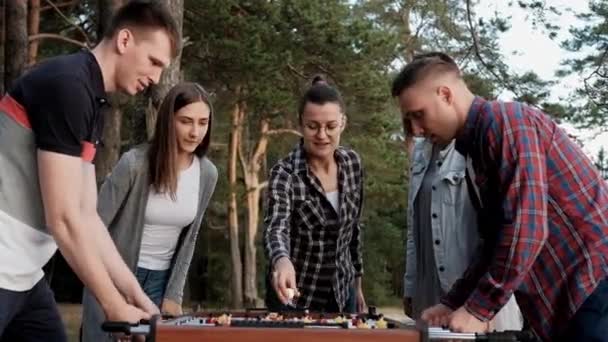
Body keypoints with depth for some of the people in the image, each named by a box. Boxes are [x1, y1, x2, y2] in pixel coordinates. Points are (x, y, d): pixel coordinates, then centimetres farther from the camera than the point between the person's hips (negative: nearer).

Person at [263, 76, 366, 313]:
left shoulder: (352, 162, -4)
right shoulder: (284, 173, -19)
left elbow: (354, 226, 7)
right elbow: (276, 228, -34)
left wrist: (357, 282, 11)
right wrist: (282, 260, -55)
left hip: (342, 294, 5)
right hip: (294, 297, -4)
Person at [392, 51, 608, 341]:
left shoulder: (505, 120, -13)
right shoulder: (476, 146, 16)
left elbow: (525, 226, -21)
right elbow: (496, 241, 18)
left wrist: (478, 308, -16)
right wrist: (452, 303, 10)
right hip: (569, 294, 9)